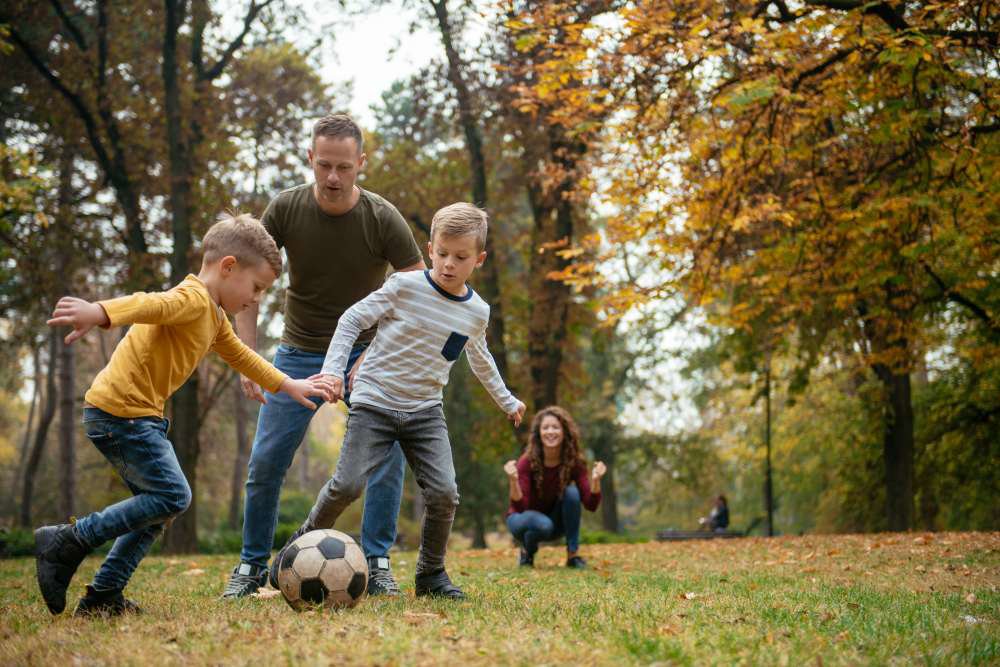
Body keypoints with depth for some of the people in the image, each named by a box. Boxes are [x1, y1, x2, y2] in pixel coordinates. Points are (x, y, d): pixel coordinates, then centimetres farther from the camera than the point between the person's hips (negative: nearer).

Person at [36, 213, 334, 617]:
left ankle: (104, 595, 12)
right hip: (119, 411, -11)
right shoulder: (194, 298, -14)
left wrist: (289, 385, 38)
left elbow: (241, 356, 36)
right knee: (172, 496, -13)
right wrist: (99, 312, -54)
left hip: (140, 415, 11)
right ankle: (68, 542, -8)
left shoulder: (214, 316, 20)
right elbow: (151, 305, -35)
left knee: (155, 507, 11)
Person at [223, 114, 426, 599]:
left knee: (387, 453, -14)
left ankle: (376, 564, -1)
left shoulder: (383, 219, -16)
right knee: (265, 462, -2)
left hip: (365, 353, -1)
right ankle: (252, 565, 14)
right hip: (299, 353, 1)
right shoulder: (285, 209, -13)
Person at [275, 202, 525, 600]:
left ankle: (431, 574, 8)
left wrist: (506, 400, 36)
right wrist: (332, 368, -13)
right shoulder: (405, 287, -9)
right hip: (375, 402, -3)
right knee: (348, 484, -16)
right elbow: (352, 320, -3)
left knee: (444, 492, -11)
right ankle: (307, 538, 13)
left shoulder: (477, 312, 5)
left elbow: (480, 359, 26)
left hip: (425, 410, 4)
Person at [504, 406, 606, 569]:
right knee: (543, 524, -37)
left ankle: (573, 554, -16)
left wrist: (595, 480, -41)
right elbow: (519, 507, -30)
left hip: (556, 519, 3)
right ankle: (527, 552, -3)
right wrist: (513, 480, -48)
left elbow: (590, 505, -22)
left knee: (572, 492, -27)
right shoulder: (527, 462, -25)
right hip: (524, 518, -3)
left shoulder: (574, 461, -17)